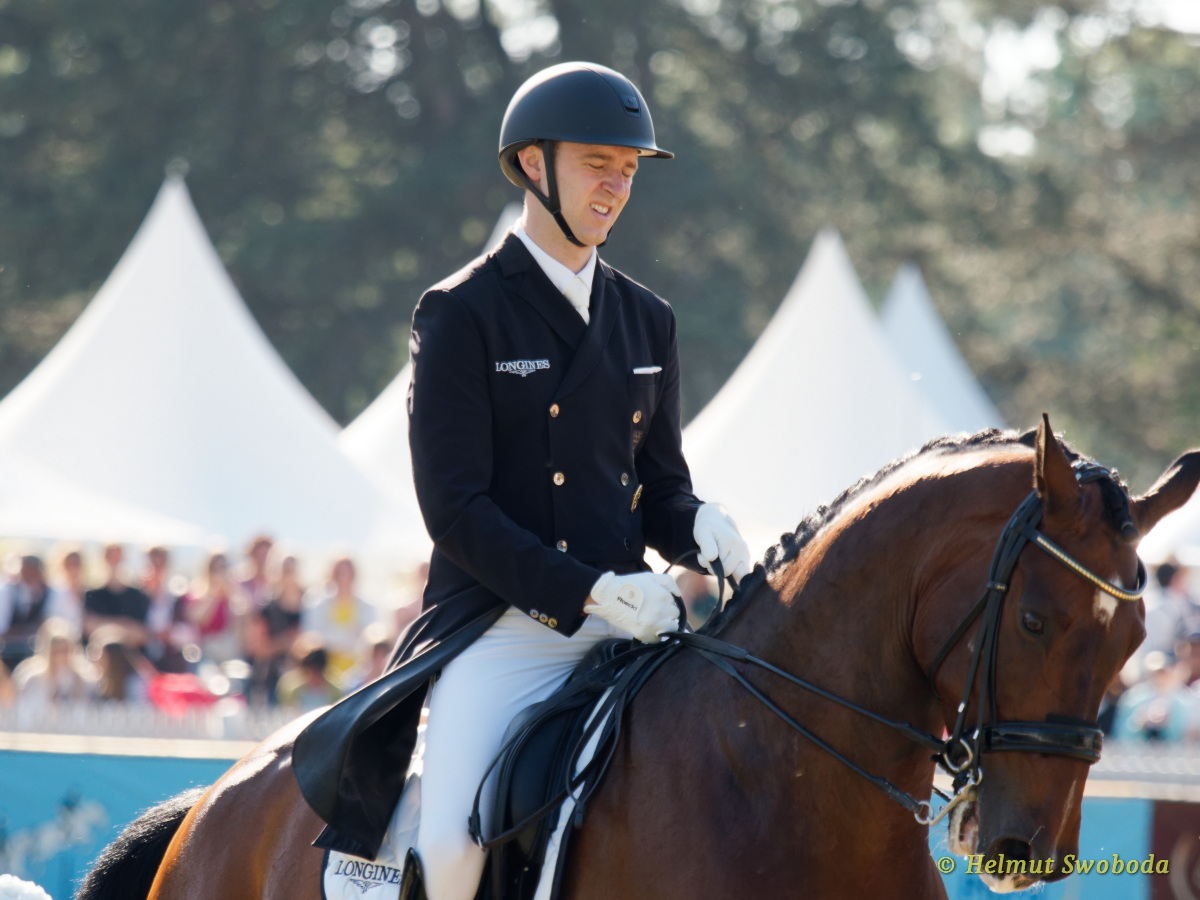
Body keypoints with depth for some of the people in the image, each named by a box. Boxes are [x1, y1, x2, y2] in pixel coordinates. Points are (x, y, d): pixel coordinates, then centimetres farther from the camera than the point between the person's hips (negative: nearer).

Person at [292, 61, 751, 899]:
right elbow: (455, 507, -9)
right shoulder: (461, 314, -2)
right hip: (499, 632, -5)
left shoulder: (647, 320, 16)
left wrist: (700, 526, -5)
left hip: (627, 624, 5)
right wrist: (585, 593, -19)